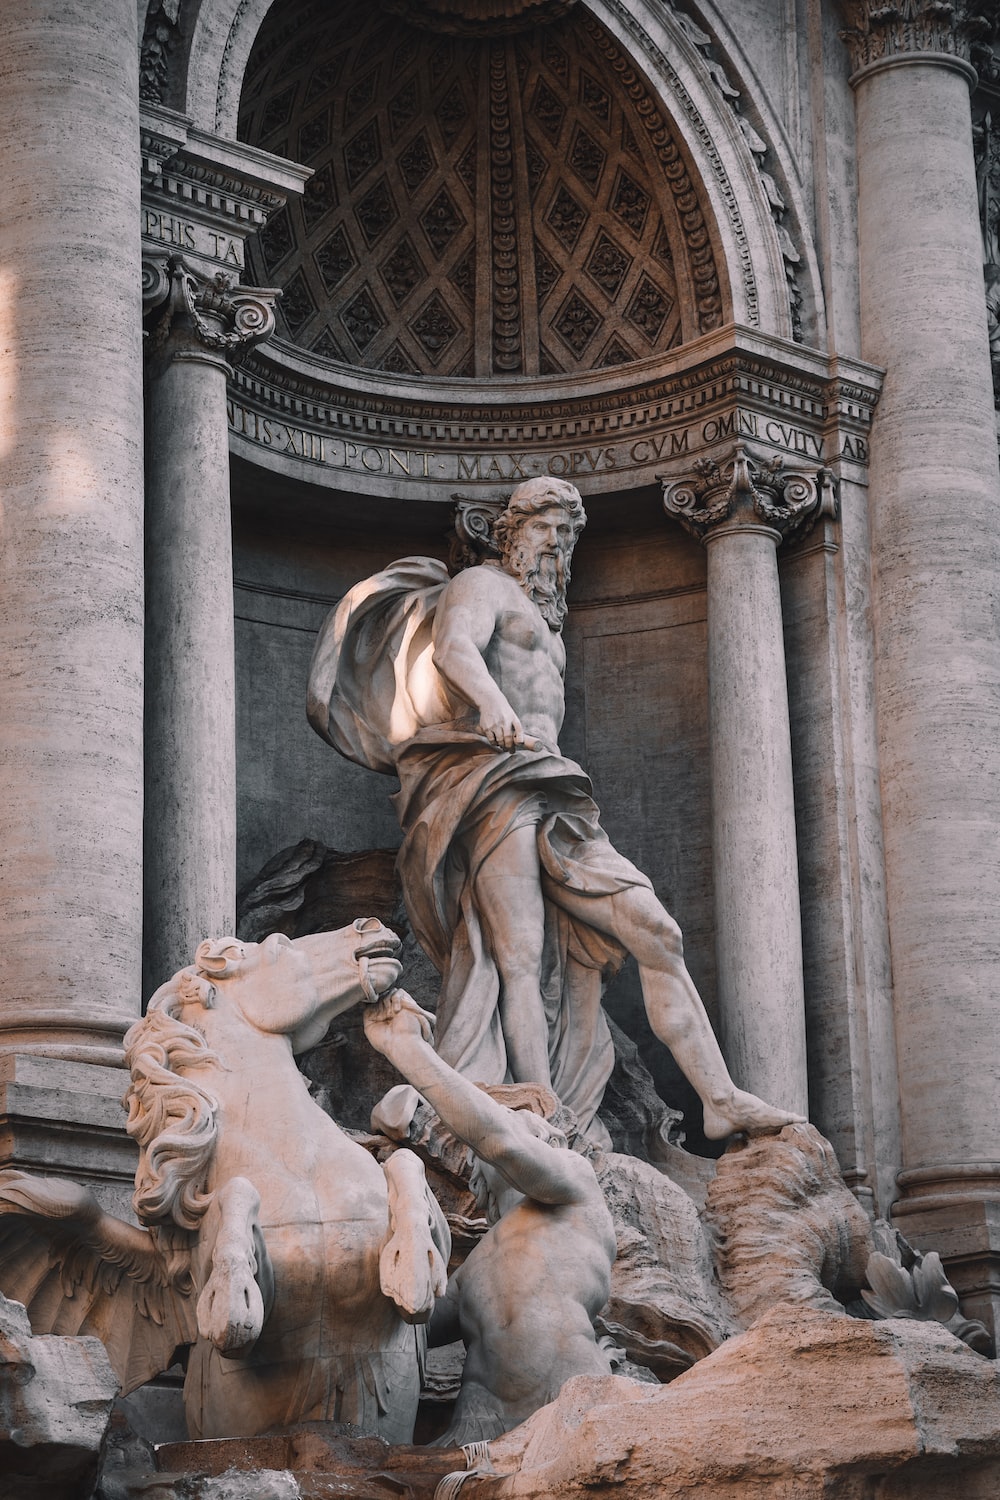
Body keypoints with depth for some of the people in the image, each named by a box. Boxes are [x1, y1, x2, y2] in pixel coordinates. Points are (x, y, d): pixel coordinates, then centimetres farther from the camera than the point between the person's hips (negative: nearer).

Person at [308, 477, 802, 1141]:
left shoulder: (543, 624, 34)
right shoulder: (481, 586, 5)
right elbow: (453, 645, -18)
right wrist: (490, 703, -38)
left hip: (552, 802, 9)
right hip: (490, 788, -9)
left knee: (656, 931, -2)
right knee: (519, 958, -21)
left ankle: (722, 1100, -4)